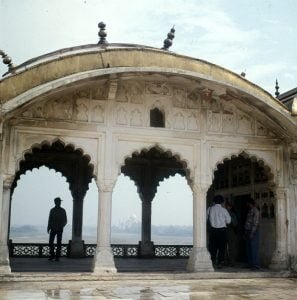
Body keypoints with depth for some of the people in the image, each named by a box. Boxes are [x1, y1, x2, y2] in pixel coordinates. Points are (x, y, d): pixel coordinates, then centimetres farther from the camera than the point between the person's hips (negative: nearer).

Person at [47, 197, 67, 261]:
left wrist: (62, 226, -20)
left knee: (59, 243, -3)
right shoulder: (52, 210, 5)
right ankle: (52, 255, 13)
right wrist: (48, 228, 0)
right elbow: (50, 220, 9)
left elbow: (65, 221, -1)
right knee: (51, 242, -3)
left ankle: (57, 256, 6)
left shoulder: (63, 210, -1)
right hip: (53, 229, 2)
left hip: (59, 229, -2)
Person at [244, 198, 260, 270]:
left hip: (253, 232, -9)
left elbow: (256, 223, -16)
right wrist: (246, 233, 15)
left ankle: (256, 265, -4)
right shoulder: (250, 211, 17)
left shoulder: (255, 211, -9)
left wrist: (252, 233, -19)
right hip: (248, 232, 9)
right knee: (248, 249, 9)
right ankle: (250, 264, 15)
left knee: (254, 249, -7)